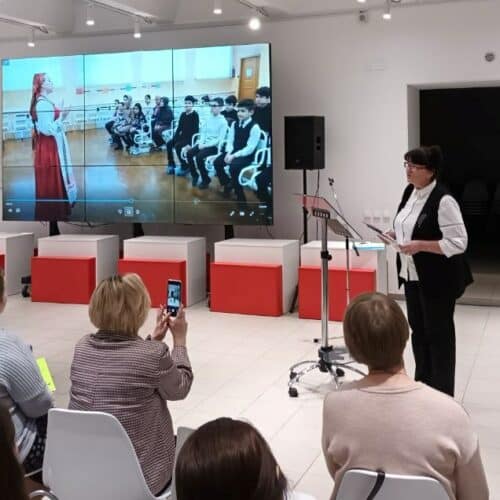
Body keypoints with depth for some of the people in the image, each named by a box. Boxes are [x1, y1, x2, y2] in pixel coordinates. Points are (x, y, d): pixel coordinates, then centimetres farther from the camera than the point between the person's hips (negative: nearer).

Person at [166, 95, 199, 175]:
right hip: (183, 136, 7)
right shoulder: (183, 114, 9)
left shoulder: (195, 115, -12)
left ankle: (185, 166, -12)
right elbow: (179, 127, 12)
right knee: (169, 144, -7)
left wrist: (189, 142, -25)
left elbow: (195, 130, -18)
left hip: (191, 137, -7)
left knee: (178, 146, -27)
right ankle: (171, 165, 4)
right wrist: (174, 138, 0)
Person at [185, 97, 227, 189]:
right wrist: (201, 143, -6)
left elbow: (220, 139, -16)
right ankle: (195, 175, 7)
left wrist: (205, 145, -19)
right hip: (204, 144, 6)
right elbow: (203, 132, 13)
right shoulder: (209, 118, 9)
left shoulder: (223, 122, -11)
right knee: (189, 153, -13)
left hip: (214, 146, -6)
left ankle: (206, 179, -8)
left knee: (199, 156, -28)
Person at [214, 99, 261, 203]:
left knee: (233, 167, -32)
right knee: (217, 162, -12)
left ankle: (240, 196, -14)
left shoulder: (254, 127, -15)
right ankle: (228, 184, 11)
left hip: (247, 155, -7)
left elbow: (250, 148, -18)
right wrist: (228, 153, -13)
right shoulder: (235, 124, 6)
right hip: (233, 152, 7)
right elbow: (230, 141, 7)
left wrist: (234, 156, -24)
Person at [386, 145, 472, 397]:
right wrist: (396, 235, 1)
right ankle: (421, 384, 31)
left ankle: (442, 393, 15)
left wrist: (420, 245, -27)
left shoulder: (443, 200, -21)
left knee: (438, 333, 3)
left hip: (438, 279, -8)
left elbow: (458, 243, -23)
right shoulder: (410, 191, 6)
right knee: (418, 331, 17)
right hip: (412, 275, 8)